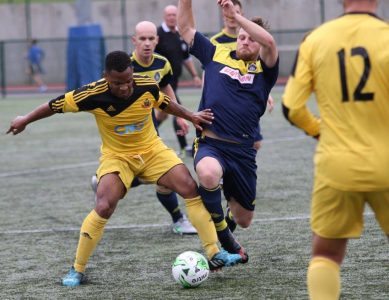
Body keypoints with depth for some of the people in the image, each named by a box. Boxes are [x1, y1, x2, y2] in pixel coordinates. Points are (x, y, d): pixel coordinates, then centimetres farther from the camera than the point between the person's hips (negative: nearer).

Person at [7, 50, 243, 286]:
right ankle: (77, 270, -6)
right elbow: (57, 105, -10)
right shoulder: (94, 94, -26)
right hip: (116, 156, -3)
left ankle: (214, 254, -2)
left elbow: (165, 103, 7)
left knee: (191, 188, -11)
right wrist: (26, 120, 0)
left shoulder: (148, 86, -18)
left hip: (151, 149, 3)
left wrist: (190, 116, 4)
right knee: (104, 207, -22)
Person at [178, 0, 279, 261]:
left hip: (243, 151, 1)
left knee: (244, 220, 11)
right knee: (208, 174, -39)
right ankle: (223, 240, -15)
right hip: (210, 144, -1)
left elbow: (269, 42, -18)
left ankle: (230, 196, 53)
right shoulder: (217, 56, 9)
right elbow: (186, 28, 10)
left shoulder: (264, 70, 4)